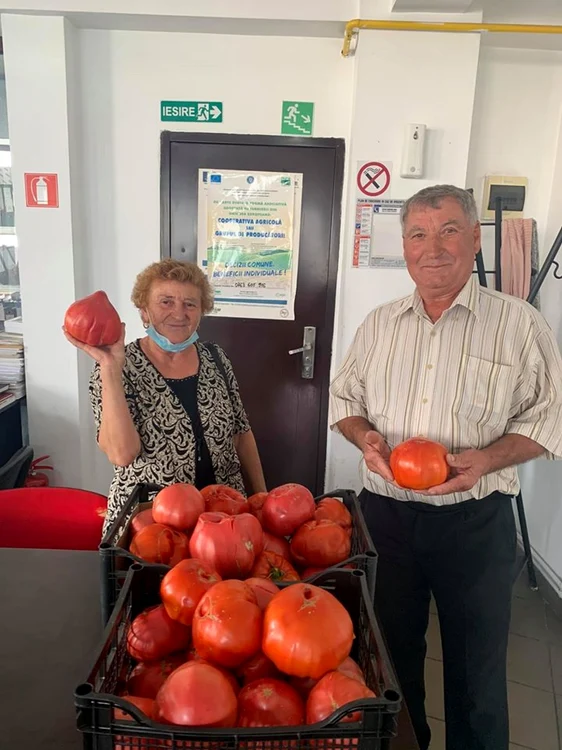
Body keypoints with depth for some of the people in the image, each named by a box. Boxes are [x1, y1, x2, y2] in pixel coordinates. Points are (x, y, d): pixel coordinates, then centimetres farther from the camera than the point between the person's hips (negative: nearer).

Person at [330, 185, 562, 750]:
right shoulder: (379, 323, 4)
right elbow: (344, 397, 10)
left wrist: (486, 459, -20)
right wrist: (364, 436, -10)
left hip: (476, 519, -3)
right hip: (385, 511, 3)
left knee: (476, 664, 14)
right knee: (392, 647, 22)